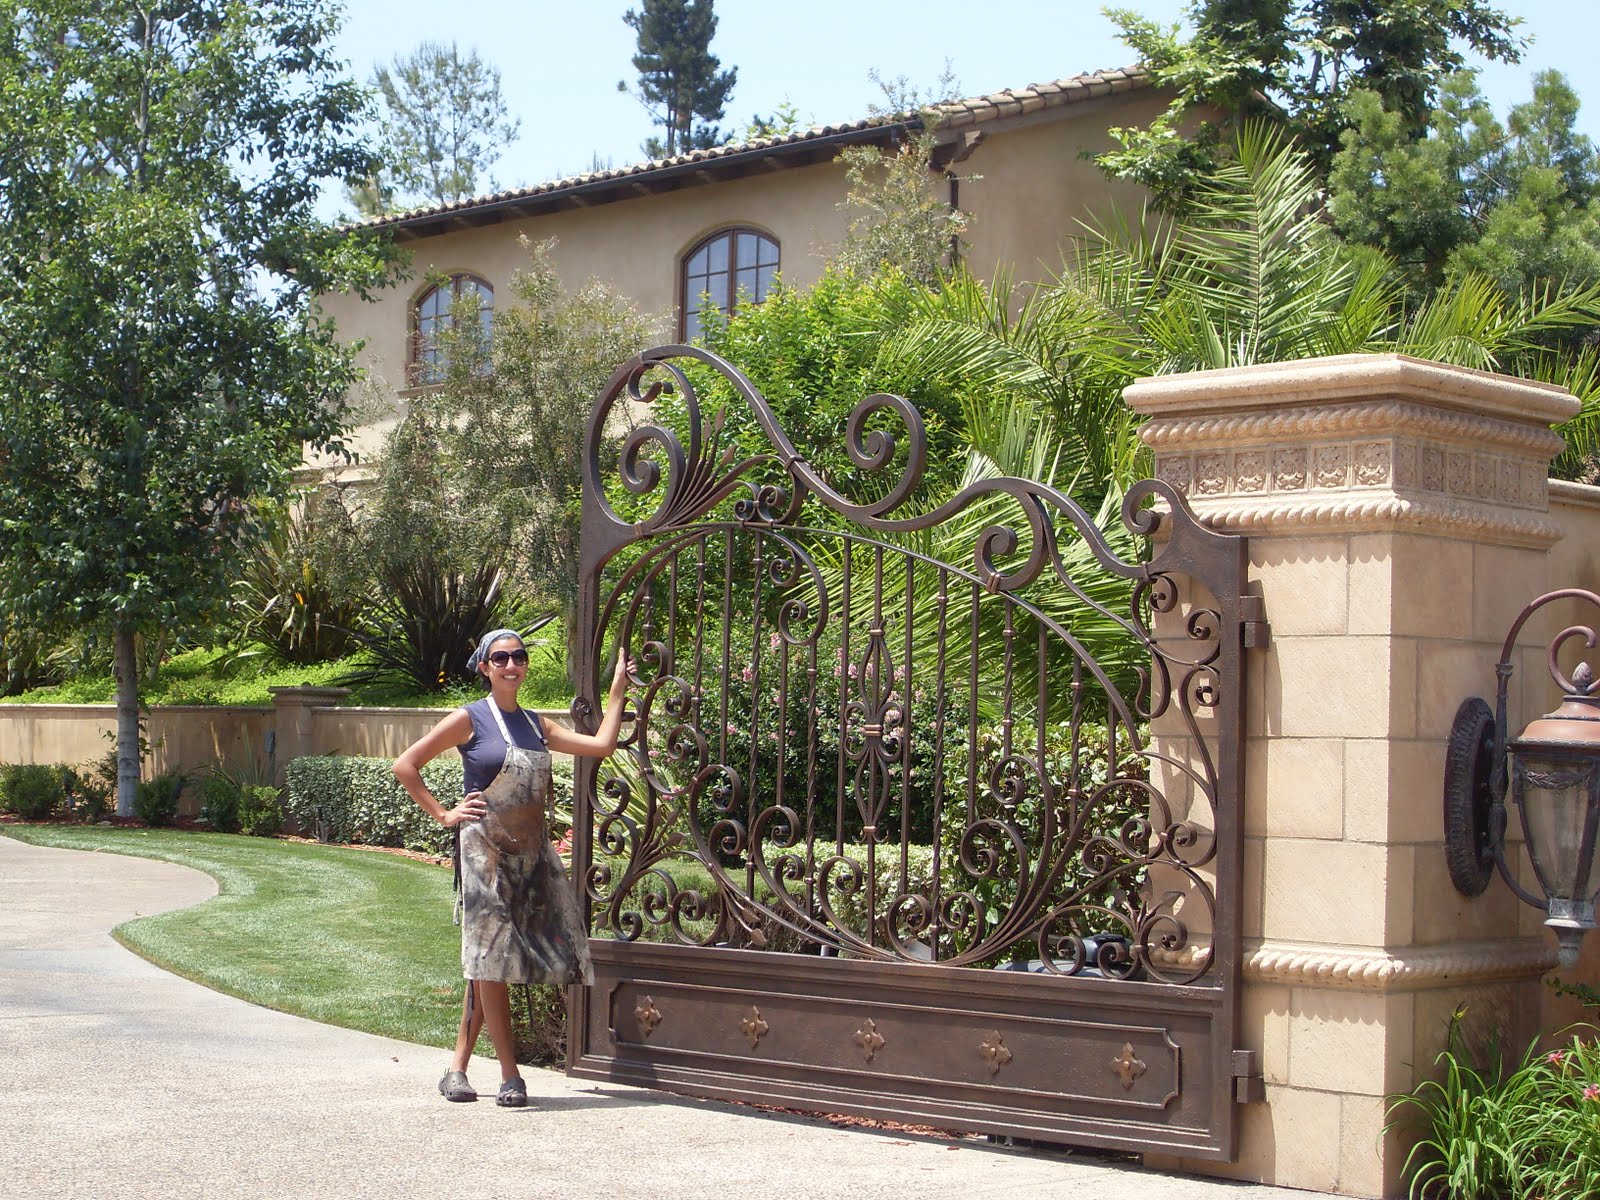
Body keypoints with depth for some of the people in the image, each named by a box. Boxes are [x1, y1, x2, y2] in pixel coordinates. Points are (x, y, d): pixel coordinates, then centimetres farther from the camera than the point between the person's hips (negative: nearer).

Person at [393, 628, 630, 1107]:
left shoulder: (535, 724, 16)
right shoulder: (470, 719, -1)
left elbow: (601, 744, 12)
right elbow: (405, 765, -2)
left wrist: (618, 689, 14)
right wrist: (442, 814, -4)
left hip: (531, 853, 6)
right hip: (485, 851, -6)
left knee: (492, 962, 6)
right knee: (491, 960, -7)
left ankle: (459, 1065, 14)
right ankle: (510, 1076, -5)